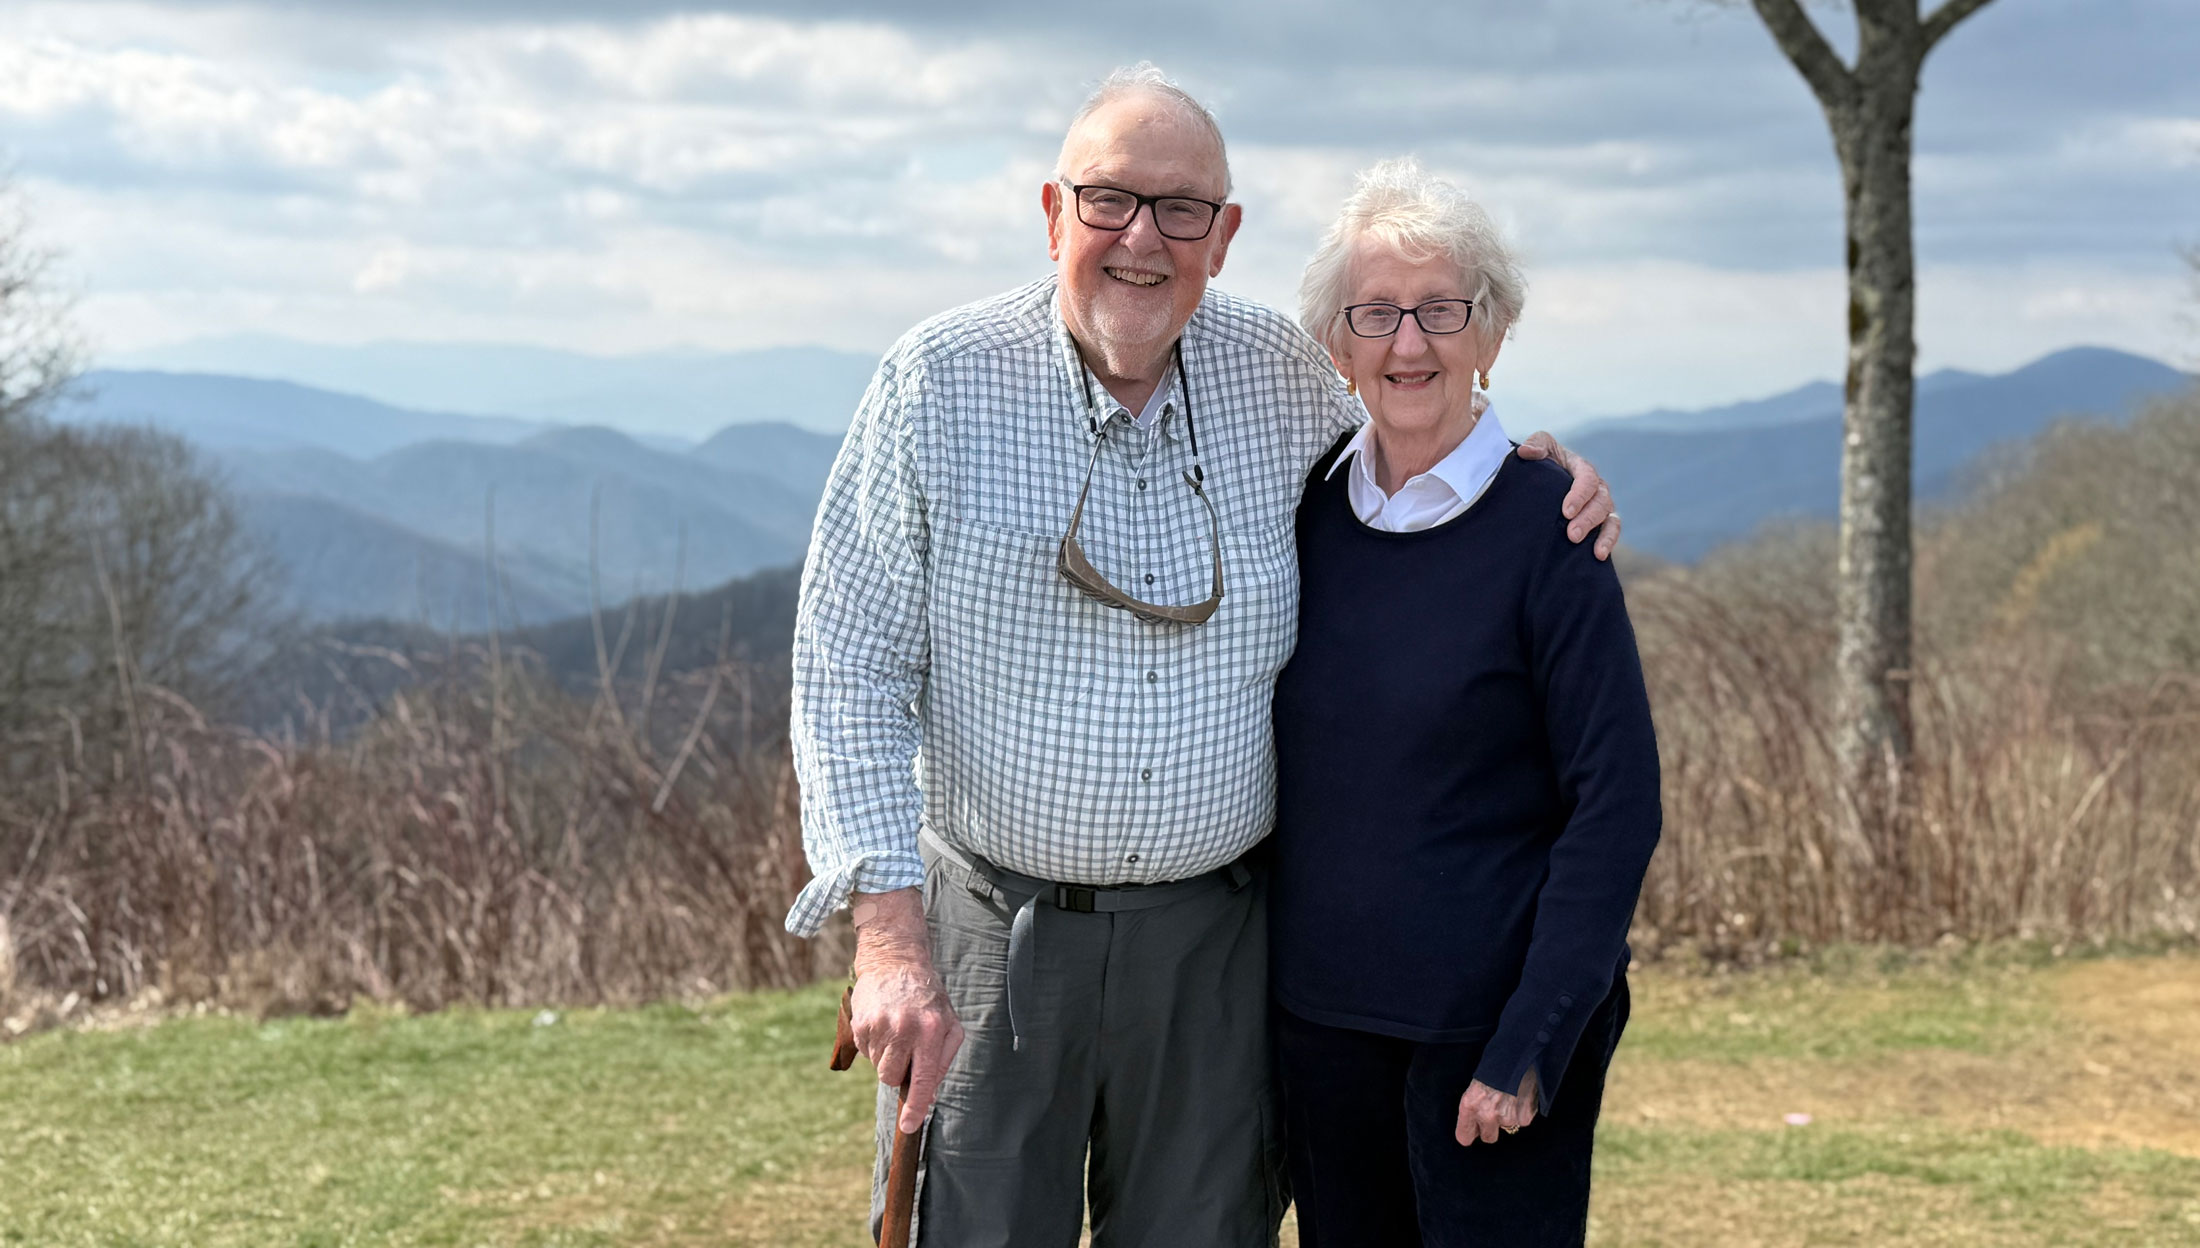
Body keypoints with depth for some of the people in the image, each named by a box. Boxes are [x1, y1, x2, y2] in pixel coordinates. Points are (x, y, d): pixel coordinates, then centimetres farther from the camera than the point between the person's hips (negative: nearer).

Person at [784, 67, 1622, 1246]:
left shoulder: (1280, 375, 0)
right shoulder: (940, 382, -7)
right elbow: (851, 669, -7)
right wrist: (890, 936, -15)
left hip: (1209, 943, 3)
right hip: (986, 929, -2)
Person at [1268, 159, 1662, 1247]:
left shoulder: (1545, 524, -10)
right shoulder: (1308, 506, 4)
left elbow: (1617, 805, -12)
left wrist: (1532, 1046, -16)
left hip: (1487, 1024, -5)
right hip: (1319, 1015, 5)